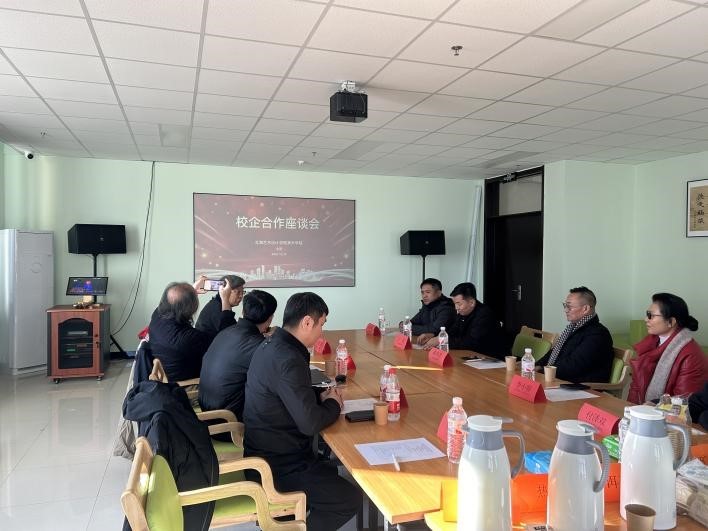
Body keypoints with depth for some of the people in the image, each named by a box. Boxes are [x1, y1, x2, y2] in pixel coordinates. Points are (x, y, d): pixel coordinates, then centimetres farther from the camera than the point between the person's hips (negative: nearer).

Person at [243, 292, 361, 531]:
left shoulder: (270, 346, 2)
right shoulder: (288, 360, -28)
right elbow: (310, 423, -28)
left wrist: (320, 397, 1)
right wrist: (333, 405, -8)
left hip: (265, 453, 10)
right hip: (278, 466, -10)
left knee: (329, 472, 26)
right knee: (350, 499, -1)